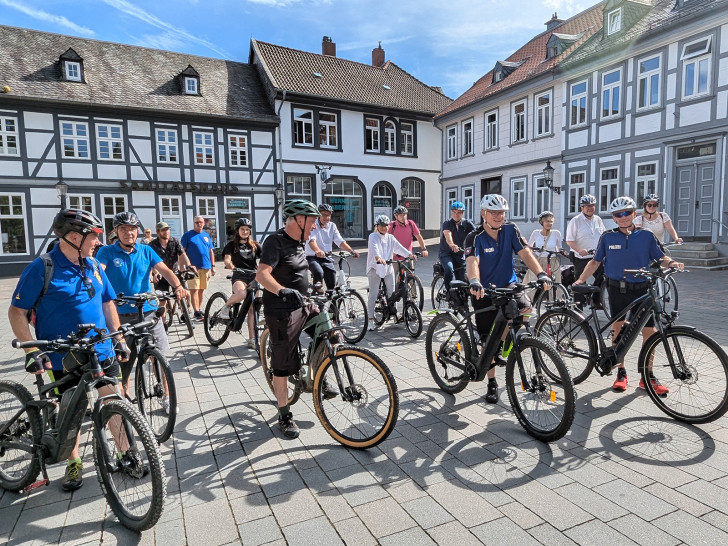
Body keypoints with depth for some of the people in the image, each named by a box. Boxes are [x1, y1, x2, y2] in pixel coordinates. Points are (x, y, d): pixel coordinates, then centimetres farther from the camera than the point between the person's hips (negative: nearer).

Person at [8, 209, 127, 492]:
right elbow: (17, 312, -8)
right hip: (63, 359, -3)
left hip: (102, 352, 4)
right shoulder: (41, 268, -12)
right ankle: (74, 463, 31)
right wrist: (32, 351, -16)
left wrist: (119, 339, 9)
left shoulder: (93, 266, 3)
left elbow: (108, 304, 12)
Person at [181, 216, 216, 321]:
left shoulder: (206, 235, 15)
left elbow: (211, 251, 18)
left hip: (206, 267, 5)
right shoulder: (188, 235, 1)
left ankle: (199, 309, 19)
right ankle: (197, 312, -6)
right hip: (193, 267, -4)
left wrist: (213, 265, 12)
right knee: (194, 290, -7)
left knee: (201, 289, 10)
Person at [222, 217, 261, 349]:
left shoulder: (254, 245, 13)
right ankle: (227, 305, -6)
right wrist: (229, 264, -34)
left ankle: (251, 339, 9)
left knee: (252, 309, 2)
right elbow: (227, 258, -10)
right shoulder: (232, 245, 6)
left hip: (253, 276, 3)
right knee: (241, 294, -38)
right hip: (239, 276, -3)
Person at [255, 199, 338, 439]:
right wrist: (283, 291, -44)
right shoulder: (276, 241, -16)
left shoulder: (300, 242, 10)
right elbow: (262, 274, -28)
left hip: (303, 305, 8)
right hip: (281, 311, -8)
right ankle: (284, 416, 15)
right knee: (283, 365, 0)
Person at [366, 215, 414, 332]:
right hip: (375, 267, -5)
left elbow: (399, 247, -3)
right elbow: (374, 248, -24)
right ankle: (371, 319, 3)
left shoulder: (390, 237, 11)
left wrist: (409, 254, -21)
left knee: (392, 292, 7)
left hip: (388, 267, 5)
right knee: (373, 294, -3)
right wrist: (378, 258, -44)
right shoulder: (373, 237, -5)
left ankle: (392, 311, 29)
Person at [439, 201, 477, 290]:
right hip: (446, 254, -3)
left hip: (460, 255, 3)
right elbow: (447, 234, -31)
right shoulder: (447, 223, -10)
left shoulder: (467, 224, -1)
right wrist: (451, 244, -53)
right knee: (449, 269, -31)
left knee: (462, 279, 1)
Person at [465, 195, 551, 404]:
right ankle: (492, 383, 22)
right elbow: (472, 262, -32)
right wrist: (474, 282, -53)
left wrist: (541, 273, -32)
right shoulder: (475, 238, -15)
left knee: (525, 307, -29)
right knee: (487, 339, 3)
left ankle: (501, 345, -1)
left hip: (508, 285, 2)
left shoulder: (510, 230, -5)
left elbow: (525, 253, -15)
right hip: (484, 291, -2)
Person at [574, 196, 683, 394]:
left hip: (640, 290, 0)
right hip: (617, 290, 0)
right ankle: (621, 373, 18)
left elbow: (660, 258, 3)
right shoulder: (608, 237, 2)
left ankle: (648, 376, 12)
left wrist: (672, 263, -19)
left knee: (650, 331, -3)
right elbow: (595, 261, 6)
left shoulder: (646, 235, 2)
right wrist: (581, 279, -5)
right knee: (617, 329, 6)